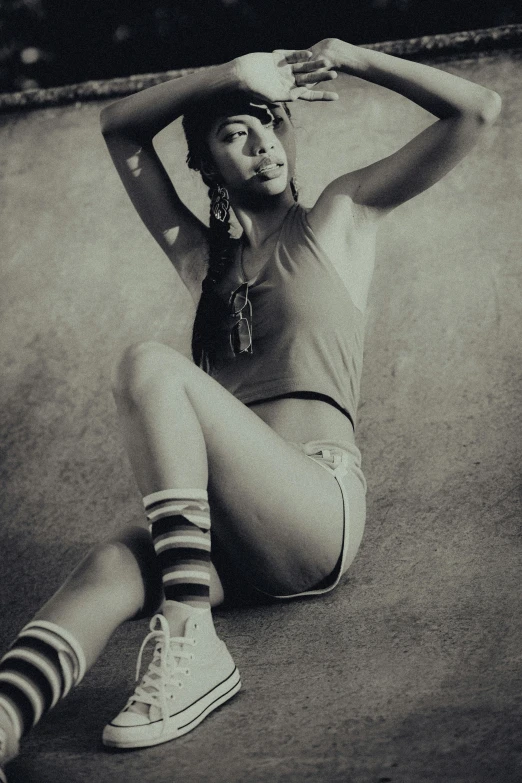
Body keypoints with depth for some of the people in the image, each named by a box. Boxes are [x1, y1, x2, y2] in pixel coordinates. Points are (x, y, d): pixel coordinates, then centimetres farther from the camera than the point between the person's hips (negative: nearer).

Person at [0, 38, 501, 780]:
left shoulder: (341, 214, 15)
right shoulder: (200, 255, 25)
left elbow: (478, 108, 13)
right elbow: (119, 126, 25)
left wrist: (351, 58, 15)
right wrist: (231, 73, 15)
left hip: (319, 511, -4)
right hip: (234, 538, 4)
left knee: (150, 366, -27)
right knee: (112, 567, -30)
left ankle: (192, 641, -32)